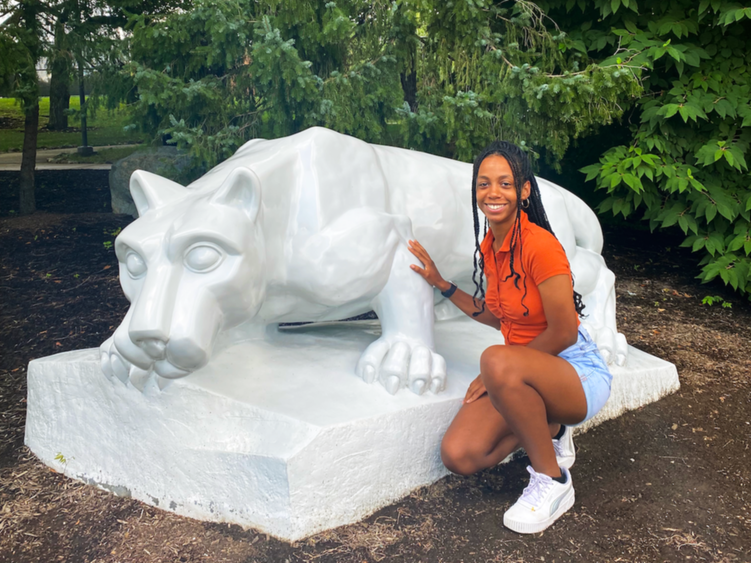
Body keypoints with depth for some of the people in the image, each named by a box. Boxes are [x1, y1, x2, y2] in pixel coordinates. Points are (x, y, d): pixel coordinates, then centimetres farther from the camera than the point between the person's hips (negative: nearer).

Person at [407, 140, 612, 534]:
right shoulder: (488, 248, 5)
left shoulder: (540, 245, -20)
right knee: (458, 456, -13)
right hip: (525, 375, 7)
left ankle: (552, 480, -16)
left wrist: (495, 369, -13)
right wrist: (441, 284, 13)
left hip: (578, 372, -7)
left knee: (498, 360, -39)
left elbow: (563, 334, -19)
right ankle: (549, 432, 14)